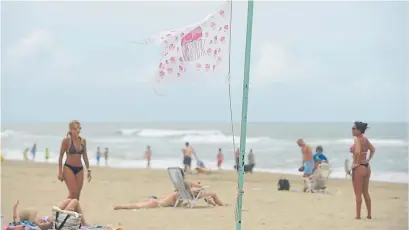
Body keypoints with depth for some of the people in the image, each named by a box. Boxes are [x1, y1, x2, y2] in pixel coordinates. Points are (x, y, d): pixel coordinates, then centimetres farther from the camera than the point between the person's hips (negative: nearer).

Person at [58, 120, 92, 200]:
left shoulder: (83, 140, 6)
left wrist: (88, 170, 11)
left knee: (77, 195, 4)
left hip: (79, 169, 5)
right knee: (73, 193, -16)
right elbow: (61, 156, -4)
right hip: (69, 168, -5)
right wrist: (60, 172, -8)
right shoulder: (66, 140, -8)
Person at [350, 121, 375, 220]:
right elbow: (373, 150, 19)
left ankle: (358, 215, 4)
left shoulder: (357, 139, -16)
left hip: (359, 167, -8)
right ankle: (369, 214, 22)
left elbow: (357, 151, -31)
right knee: (366, 192, 17)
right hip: (367, 167, 8)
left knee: (358, 193, 0)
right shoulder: (365, 139, 9)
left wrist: (356, 163, -20)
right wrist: (368, 159, 13)